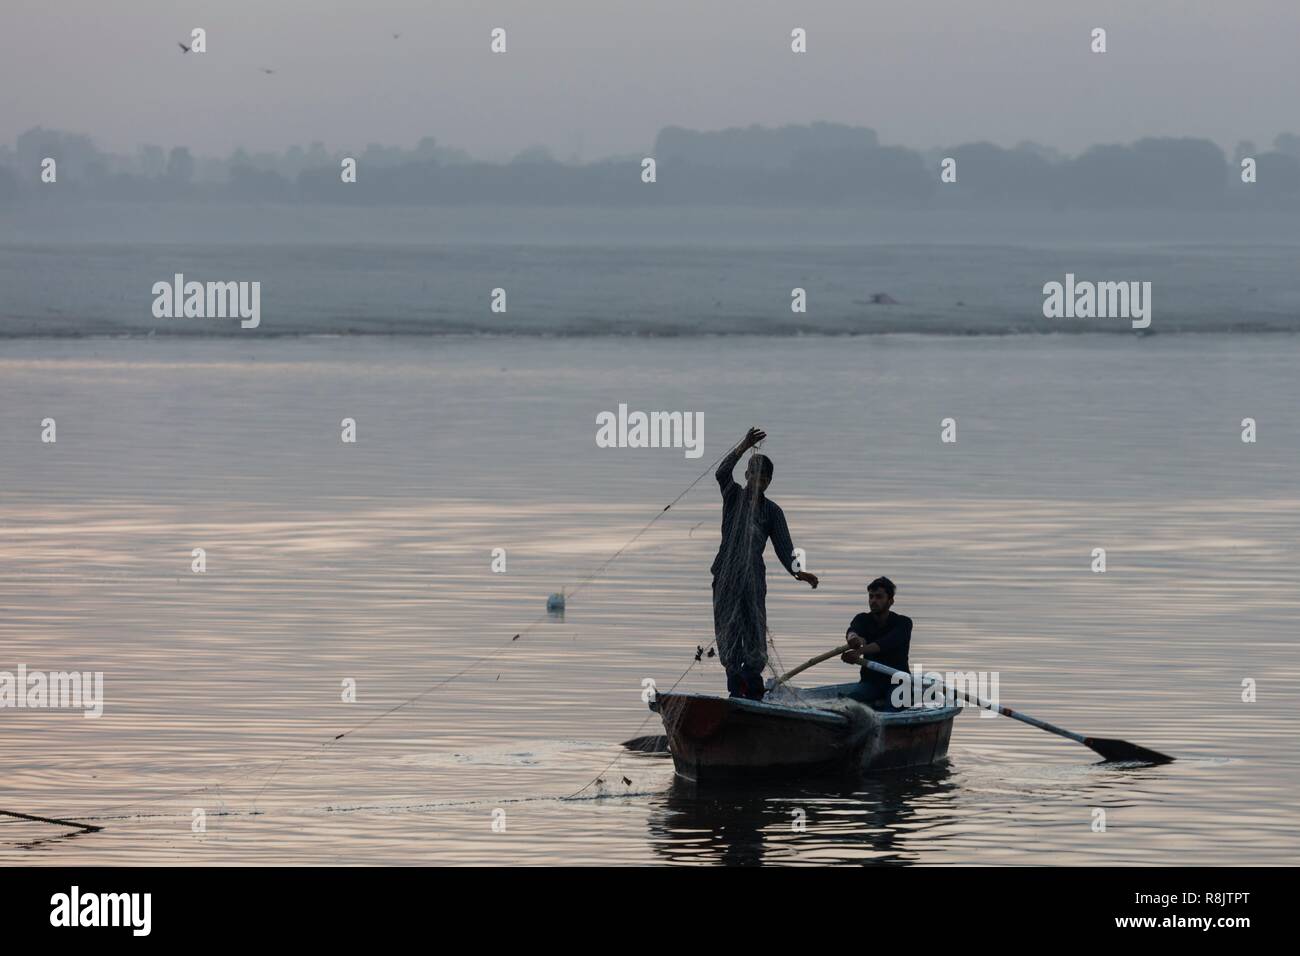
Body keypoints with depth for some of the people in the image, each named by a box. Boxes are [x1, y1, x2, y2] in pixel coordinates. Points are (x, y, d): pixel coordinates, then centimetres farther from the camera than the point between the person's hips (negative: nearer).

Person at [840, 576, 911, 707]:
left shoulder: (903, 622, -8)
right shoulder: (863, 619, 4)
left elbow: (888, 643, -28)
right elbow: (852, 630, -21)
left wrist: (859, 652, -46)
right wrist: (853, 637, -49)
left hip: (897, 681, -3)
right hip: (870, 680, 3)